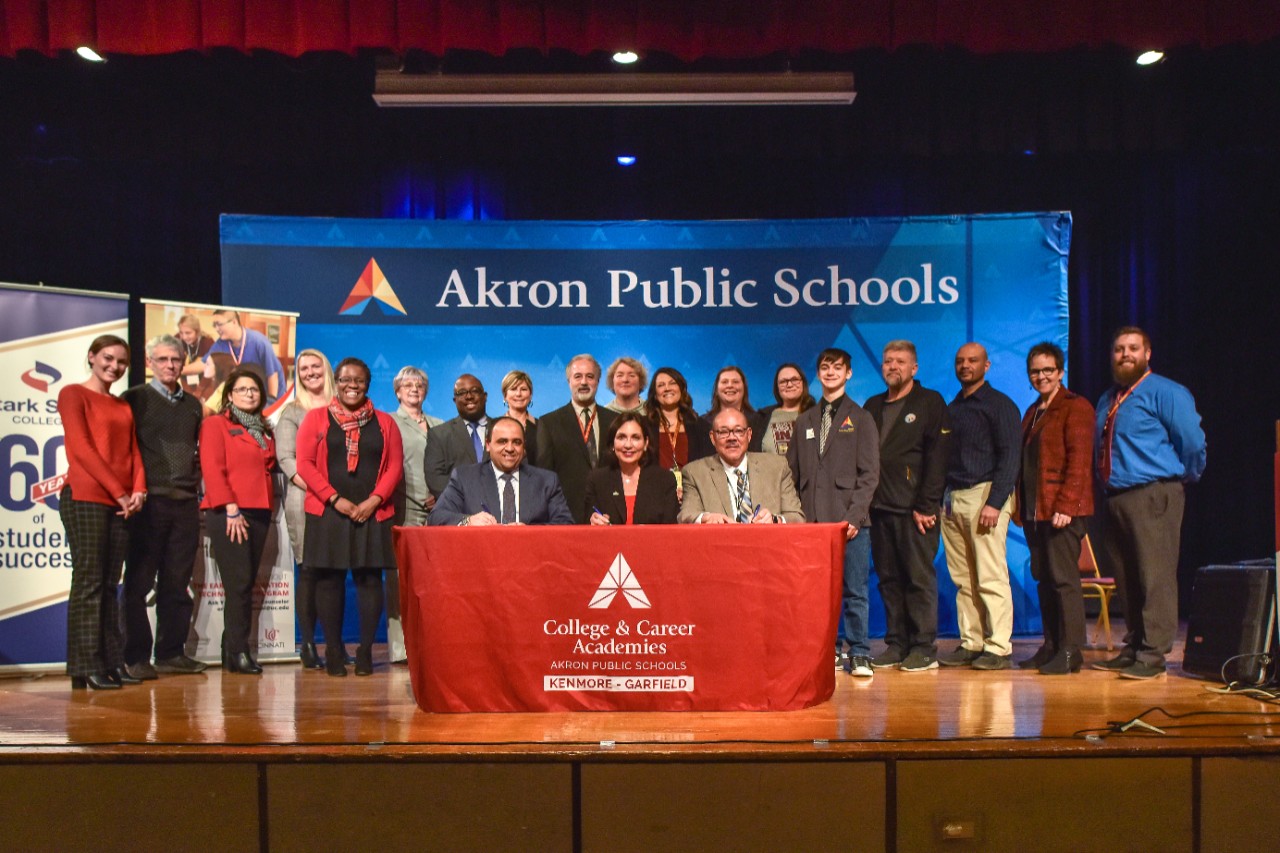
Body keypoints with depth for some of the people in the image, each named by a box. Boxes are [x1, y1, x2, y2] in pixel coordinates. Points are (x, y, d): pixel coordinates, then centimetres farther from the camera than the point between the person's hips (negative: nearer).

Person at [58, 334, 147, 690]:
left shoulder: (123, 406, 20)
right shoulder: (73, 394, 1)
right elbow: (81, 448, -8)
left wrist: (138, 491, -3)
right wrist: (119, 492, -12)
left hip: (122, 502, 6)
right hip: (86, 497, -6)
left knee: (109, 584, 6)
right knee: (88, 582, -7)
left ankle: (112, 662, 7)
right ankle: (85, 667, -5)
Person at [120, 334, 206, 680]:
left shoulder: (193, 404, 16)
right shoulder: (135, 399, 2)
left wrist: (197, 478, 10)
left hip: (186, 502, 5)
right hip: (149, 501, -5)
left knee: (178, 583, 8)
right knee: (139, 583, -1)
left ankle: (171, 652, 14)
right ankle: (136, 657, 3)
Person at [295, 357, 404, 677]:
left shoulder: (384, 422, 11)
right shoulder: (316, 418, 7)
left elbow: (394, 466, 5)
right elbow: (305, 464, 0)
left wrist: (374, 500, -9)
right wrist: (335, 499, -10)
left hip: (372, 514, 1)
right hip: (328, 513, -1)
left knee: (369, 578, -1)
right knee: (329, 579, 0)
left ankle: (365, 651, 5)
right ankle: (333, 651, 6)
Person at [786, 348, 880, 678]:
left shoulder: (860, 419, 5)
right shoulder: (805, 421, 16)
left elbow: (869, 473, -1)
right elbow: (793, 473, 14)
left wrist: (854, 515, -11)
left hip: (850, 520, -3)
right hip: (812, 521, 3)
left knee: (855, 590, -2)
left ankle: (858, 654, 6)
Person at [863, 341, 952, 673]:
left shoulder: (930, 403, 1)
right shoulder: (873, 407, 17)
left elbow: (937, 457, -6)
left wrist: (926, 505, -13)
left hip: (915, 508, -5)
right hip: (880, 508, 5)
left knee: (919, 578, -3)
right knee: (888, 578, 7)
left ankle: (924, 648, 2)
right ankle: (896, 643, 13)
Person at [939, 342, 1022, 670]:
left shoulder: (1000, 405, 0)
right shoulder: (951, 409, 19)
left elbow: (1009, 457, -7)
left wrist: (994, 502, -15)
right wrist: (942, 500, 7)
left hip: (984, 495, -6)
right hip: (952, 498, 6)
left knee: (990, 578, -7)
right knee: (963, 579, 6)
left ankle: (999, 648, -3)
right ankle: (970, 644, 10)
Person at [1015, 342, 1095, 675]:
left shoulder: (1075, 407, -6)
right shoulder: (1032, 413, 20)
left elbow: (1079, 460, -14)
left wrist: (1065, 505, -20)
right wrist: (1019, 506, 14)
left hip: (1062, 510, -8)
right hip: (1034, 511, 8)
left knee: (1063, 577, -7)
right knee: (1044, 579, 10)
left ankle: (1070, 651, -2)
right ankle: (1051, 647, 16)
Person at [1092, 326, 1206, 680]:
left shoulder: (1165, 392, -5)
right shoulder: (1107, 400, 18)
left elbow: (1193, 443, -8)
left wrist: (1184, 479, 3)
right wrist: (1106, 487, 16)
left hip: (1152, 496, -8)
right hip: (1117, 498, 8)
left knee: (1155, 577, -7)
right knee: (1127, 579, 12)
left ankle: (1153, 654, -5)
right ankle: (1132, 648, 20)